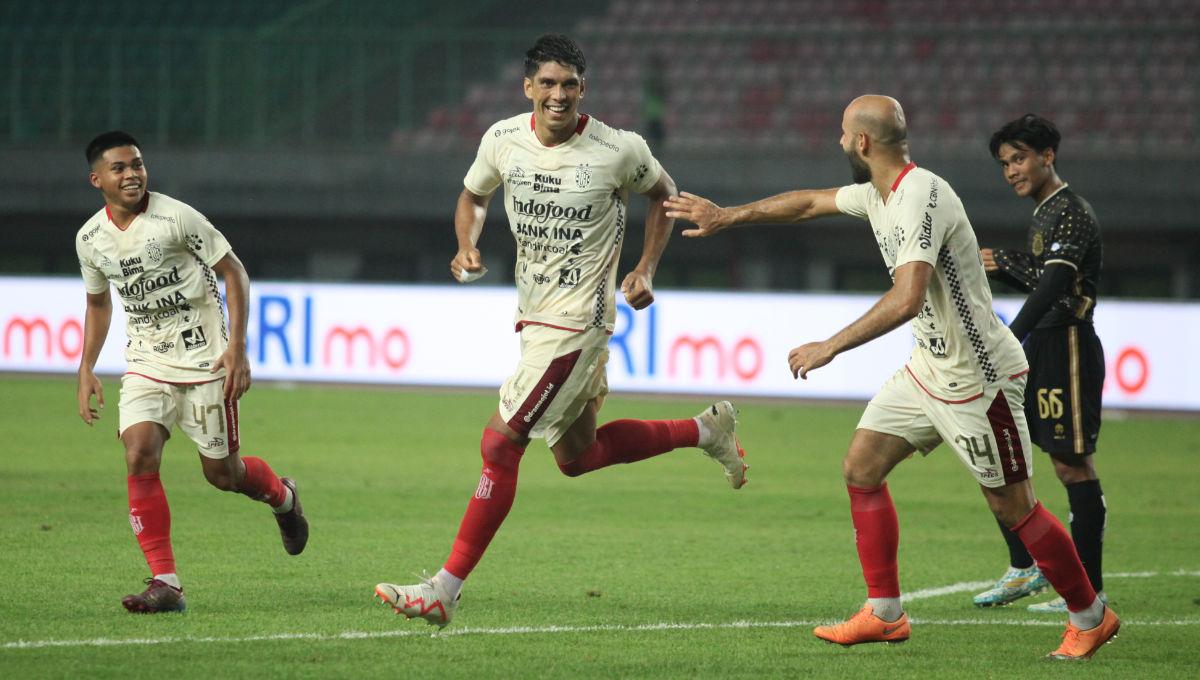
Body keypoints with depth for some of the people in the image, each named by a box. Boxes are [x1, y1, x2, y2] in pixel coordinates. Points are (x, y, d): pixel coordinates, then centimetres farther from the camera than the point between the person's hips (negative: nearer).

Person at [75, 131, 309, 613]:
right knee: (139, 455, -18)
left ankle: (282, 497, 41)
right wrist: (86, 371, 10)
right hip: (146, 364, 4)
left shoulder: (176, 217, -14)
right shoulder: (90, 239, 1)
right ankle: (165, 585, -15)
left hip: (204, 361, -4)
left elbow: (233, 272, -7)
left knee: (222, 473, 3)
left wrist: (237, 348, -14)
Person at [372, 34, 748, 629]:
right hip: (533, 313, 7)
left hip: (576, 321, -7)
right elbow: (473, 195, 16)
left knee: (499, 443, -12)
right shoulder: (502, 140, -3)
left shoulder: (619, 152, -14)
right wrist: (467, 246, -4)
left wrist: (646, 269, -1)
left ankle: (446, 590, -7)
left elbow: (662, 193, 7)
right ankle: (706, 430, 38)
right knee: (577, 456, 18)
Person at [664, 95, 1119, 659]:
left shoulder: (921, 197, -25)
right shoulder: (877, 193, 5)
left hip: (978, 377, -9)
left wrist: (831, 347, -30)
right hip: (929, 367, 9)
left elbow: (905, 299, -35)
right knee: (860, 469, 6)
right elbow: (810, 203, 24)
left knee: (1013, 507, -3)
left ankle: (1090, 618, 13)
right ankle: (884, 615, 13)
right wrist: (726, 217, 29)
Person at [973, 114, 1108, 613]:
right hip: (1038, 347, 10)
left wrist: (1008, 341, -38)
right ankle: (1024, 569, 15)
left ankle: (1090, 589, -2)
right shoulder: (1043, 215, 16)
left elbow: (1053, 286, -28)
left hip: (1067, 347, -10)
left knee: (1071, 463, -7)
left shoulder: (1071, 214, -14)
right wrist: (1005, 265, 10)